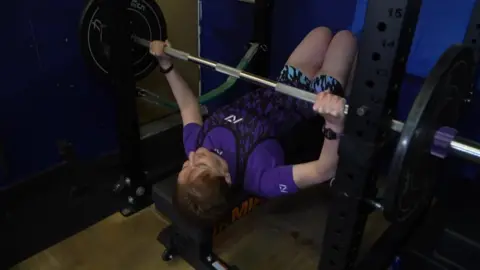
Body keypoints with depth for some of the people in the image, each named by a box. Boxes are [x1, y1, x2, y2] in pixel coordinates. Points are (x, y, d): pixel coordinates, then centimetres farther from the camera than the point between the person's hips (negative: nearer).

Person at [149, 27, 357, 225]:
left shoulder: (194, 143, -24)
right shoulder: (257, 178, -41)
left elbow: (188, 105, -6)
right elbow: (325, 170, -47)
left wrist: (166, 63, -2)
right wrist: (335, 125, -65)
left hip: (269, 97, 5)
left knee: (323, 32, 18)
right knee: (345, 37, 11)